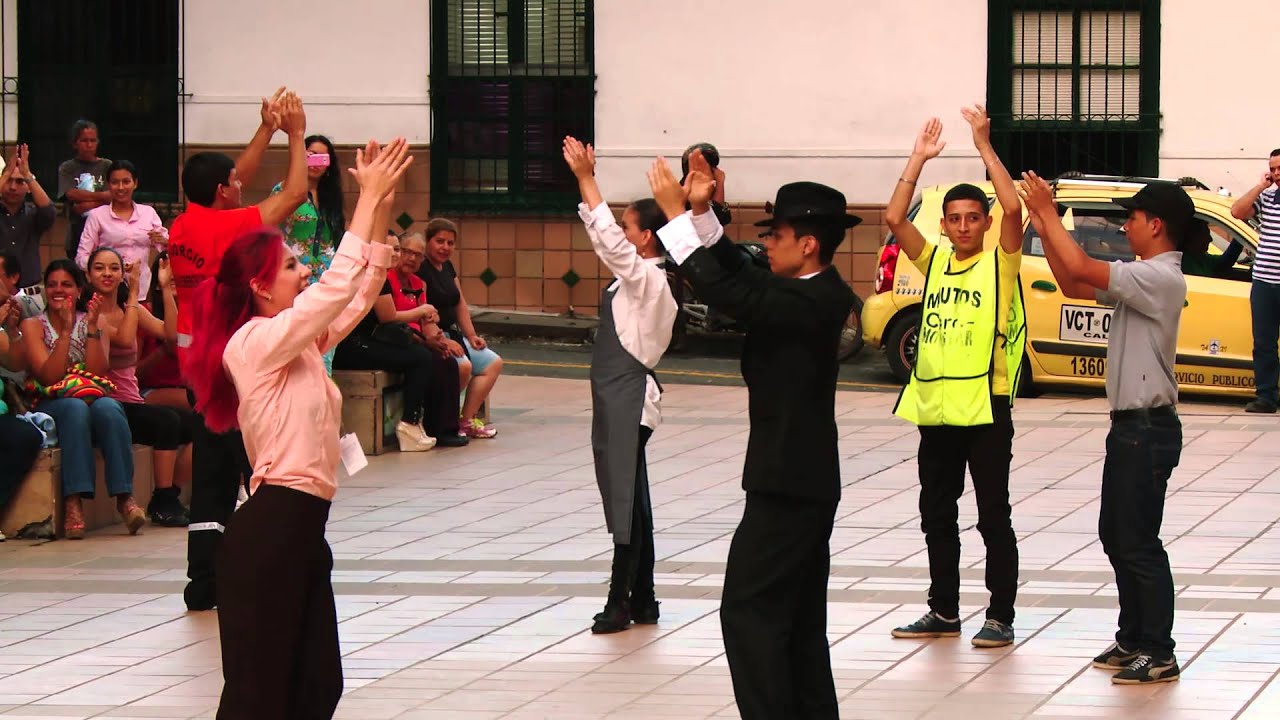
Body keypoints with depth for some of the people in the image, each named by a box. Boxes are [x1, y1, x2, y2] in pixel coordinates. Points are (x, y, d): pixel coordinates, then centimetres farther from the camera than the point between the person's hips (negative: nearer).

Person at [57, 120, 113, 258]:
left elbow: (113, 197, -2)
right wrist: (102, 196, -7)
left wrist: (87, 205, -12)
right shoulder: (67, 169, 7)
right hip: (77, 235, 0)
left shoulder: (107, 166, 7)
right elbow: (71, 194, -7)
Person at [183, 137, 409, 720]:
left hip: (300, 528, 10)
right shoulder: (256, 342, -11)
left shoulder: (298, 343, 15)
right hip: (270, 531, -10)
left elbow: (359, 293, 19)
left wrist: (380, 211, 9)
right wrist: (369, 199, -12)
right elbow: (338, 287, -18)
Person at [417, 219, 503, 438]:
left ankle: (467, 420, -8)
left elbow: (461, 305, 18)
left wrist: (471, 335, 6)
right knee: (463, 365, -31)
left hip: (452, 334, 10)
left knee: (493, 363, 0)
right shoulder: (420, 269, -13)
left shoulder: (447, 267, 16)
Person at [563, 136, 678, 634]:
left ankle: (622, 601, -4)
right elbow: (601, 235, 20)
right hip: (615, 394, 10)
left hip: (629, 396, -10)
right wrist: (585, 181, 14)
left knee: (626, 498, -7)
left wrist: (585, 177, -22)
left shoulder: (647, 276, -14)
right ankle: (641, 601, 17)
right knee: (627, 498, 12)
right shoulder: (635, 274, 12)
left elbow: (608, 236, -24)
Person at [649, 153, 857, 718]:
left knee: (749, 610, -8)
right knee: (797, 619, 13)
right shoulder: (811, 293, 8)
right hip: (801, 479, 10)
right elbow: (740, 277, 13)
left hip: (788, 485, -10)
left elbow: (728, 292, -26)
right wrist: (702, 212, 1)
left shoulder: (812, 303, -20)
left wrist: (677, 214, -21)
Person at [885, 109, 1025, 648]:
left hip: (985, 407, -5)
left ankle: (1000, 616, 4)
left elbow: (1013, 208, -17)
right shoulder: (934, 262, 11)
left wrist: (985, 147, -15)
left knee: (993, 517, -1)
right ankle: (943, 611, 21)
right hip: (935, 406, 5)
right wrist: (918, 159, -1)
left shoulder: (998, 263, -1)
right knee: (937, 514, 11)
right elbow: (895, 218, 1)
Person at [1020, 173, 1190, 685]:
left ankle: (1159, 655, -1)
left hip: (1148, 429, -10)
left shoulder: (1161, 278, -19)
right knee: (1116, 537, 16)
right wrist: (1044, 227, 11)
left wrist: (1048, 211, -15)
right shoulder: (1141, 278, 13)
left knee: (1139, 543, -6)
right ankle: (1134, 638, 24)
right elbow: (1074, 286, 19)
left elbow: (1080, 268, -26)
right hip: (1129, 425, 10)